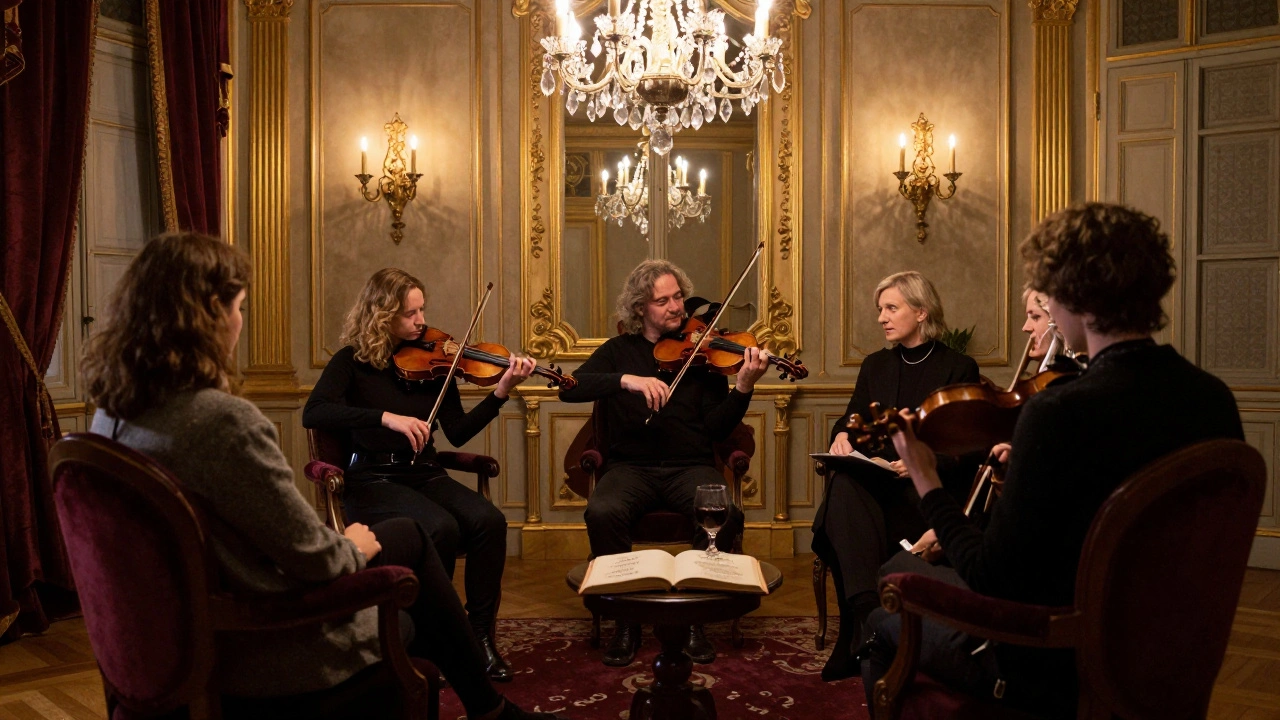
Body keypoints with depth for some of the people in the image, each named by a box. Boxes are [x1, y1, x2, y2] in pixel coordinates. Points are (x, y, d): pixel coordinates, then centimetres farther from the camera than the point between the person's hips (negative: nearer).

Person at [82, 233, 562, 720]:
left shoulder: (111, 412, -3)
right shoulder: (224, 419, -30)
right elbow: (317, 559, -24)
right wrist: (355, 547, -2)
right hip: (265, 653, -8)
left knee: (407, 536, 22)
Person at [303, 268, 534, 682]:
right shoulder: (354, 361, -2)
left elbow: (458, 433, 2)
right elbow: (313, 414, -20)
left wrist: (501, 391, -11)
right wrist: (386, 418, -30)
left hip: (424, 475, 4)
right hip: (373, 481, -4)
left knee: (489, 520, -25)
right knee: (441, 528, -32)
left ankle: (480, 636, -11)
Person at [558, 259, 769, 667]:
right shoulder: (619, 351, 10)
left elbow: (717, 429, 0)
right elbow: (569, 390, -8)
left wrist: (744, 386, -17)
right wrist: (627, 379, -22)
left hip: (690, 465, 0)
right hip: (631, 466, 0)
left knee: (726, 514, -31)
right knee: (602, 512, -32)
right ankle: (627, 620, -10)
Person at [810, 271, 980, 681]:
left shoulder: (958, 368, 5)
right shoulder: (875, 365, 20)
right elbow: (851, 420, 17)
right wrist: (842, 435, -8)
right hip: (874, 479, 4)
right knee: (844, 485, -35)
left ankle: (857, 640, -26)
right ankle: (871, 615, -42)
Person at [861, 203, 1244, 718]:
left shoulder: (1060, 414, -29)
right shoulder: (1215, 399, -7)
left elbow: (993, 579, -23)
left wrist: (927, 485, -10)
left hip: (1057, 675, -7)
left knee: (887, 616, 16)